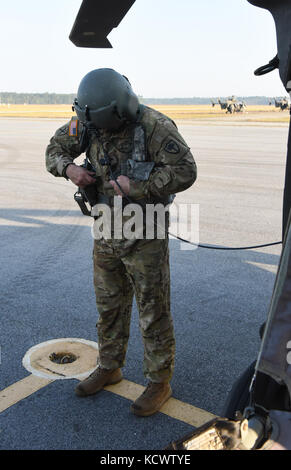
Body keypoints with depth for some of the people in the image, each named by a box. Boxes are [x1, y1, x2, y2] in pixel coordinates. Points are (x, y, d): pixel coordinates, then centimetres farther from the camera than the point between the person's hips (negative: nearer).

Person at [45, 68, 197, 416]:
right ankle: (109, 368, 39)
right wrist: (69, 168, -11)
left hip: (144, 235, -6)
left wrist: (137, 186, -25)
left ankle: (159, 382, 23)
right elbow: (56, 148, 10)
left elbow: (185, 172, -24)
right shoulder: (87, 122, -2)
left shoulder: (154, 126, -19)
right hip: (106, 231, 6)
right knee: (109, 306, 19)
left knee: (153, 311, 5)